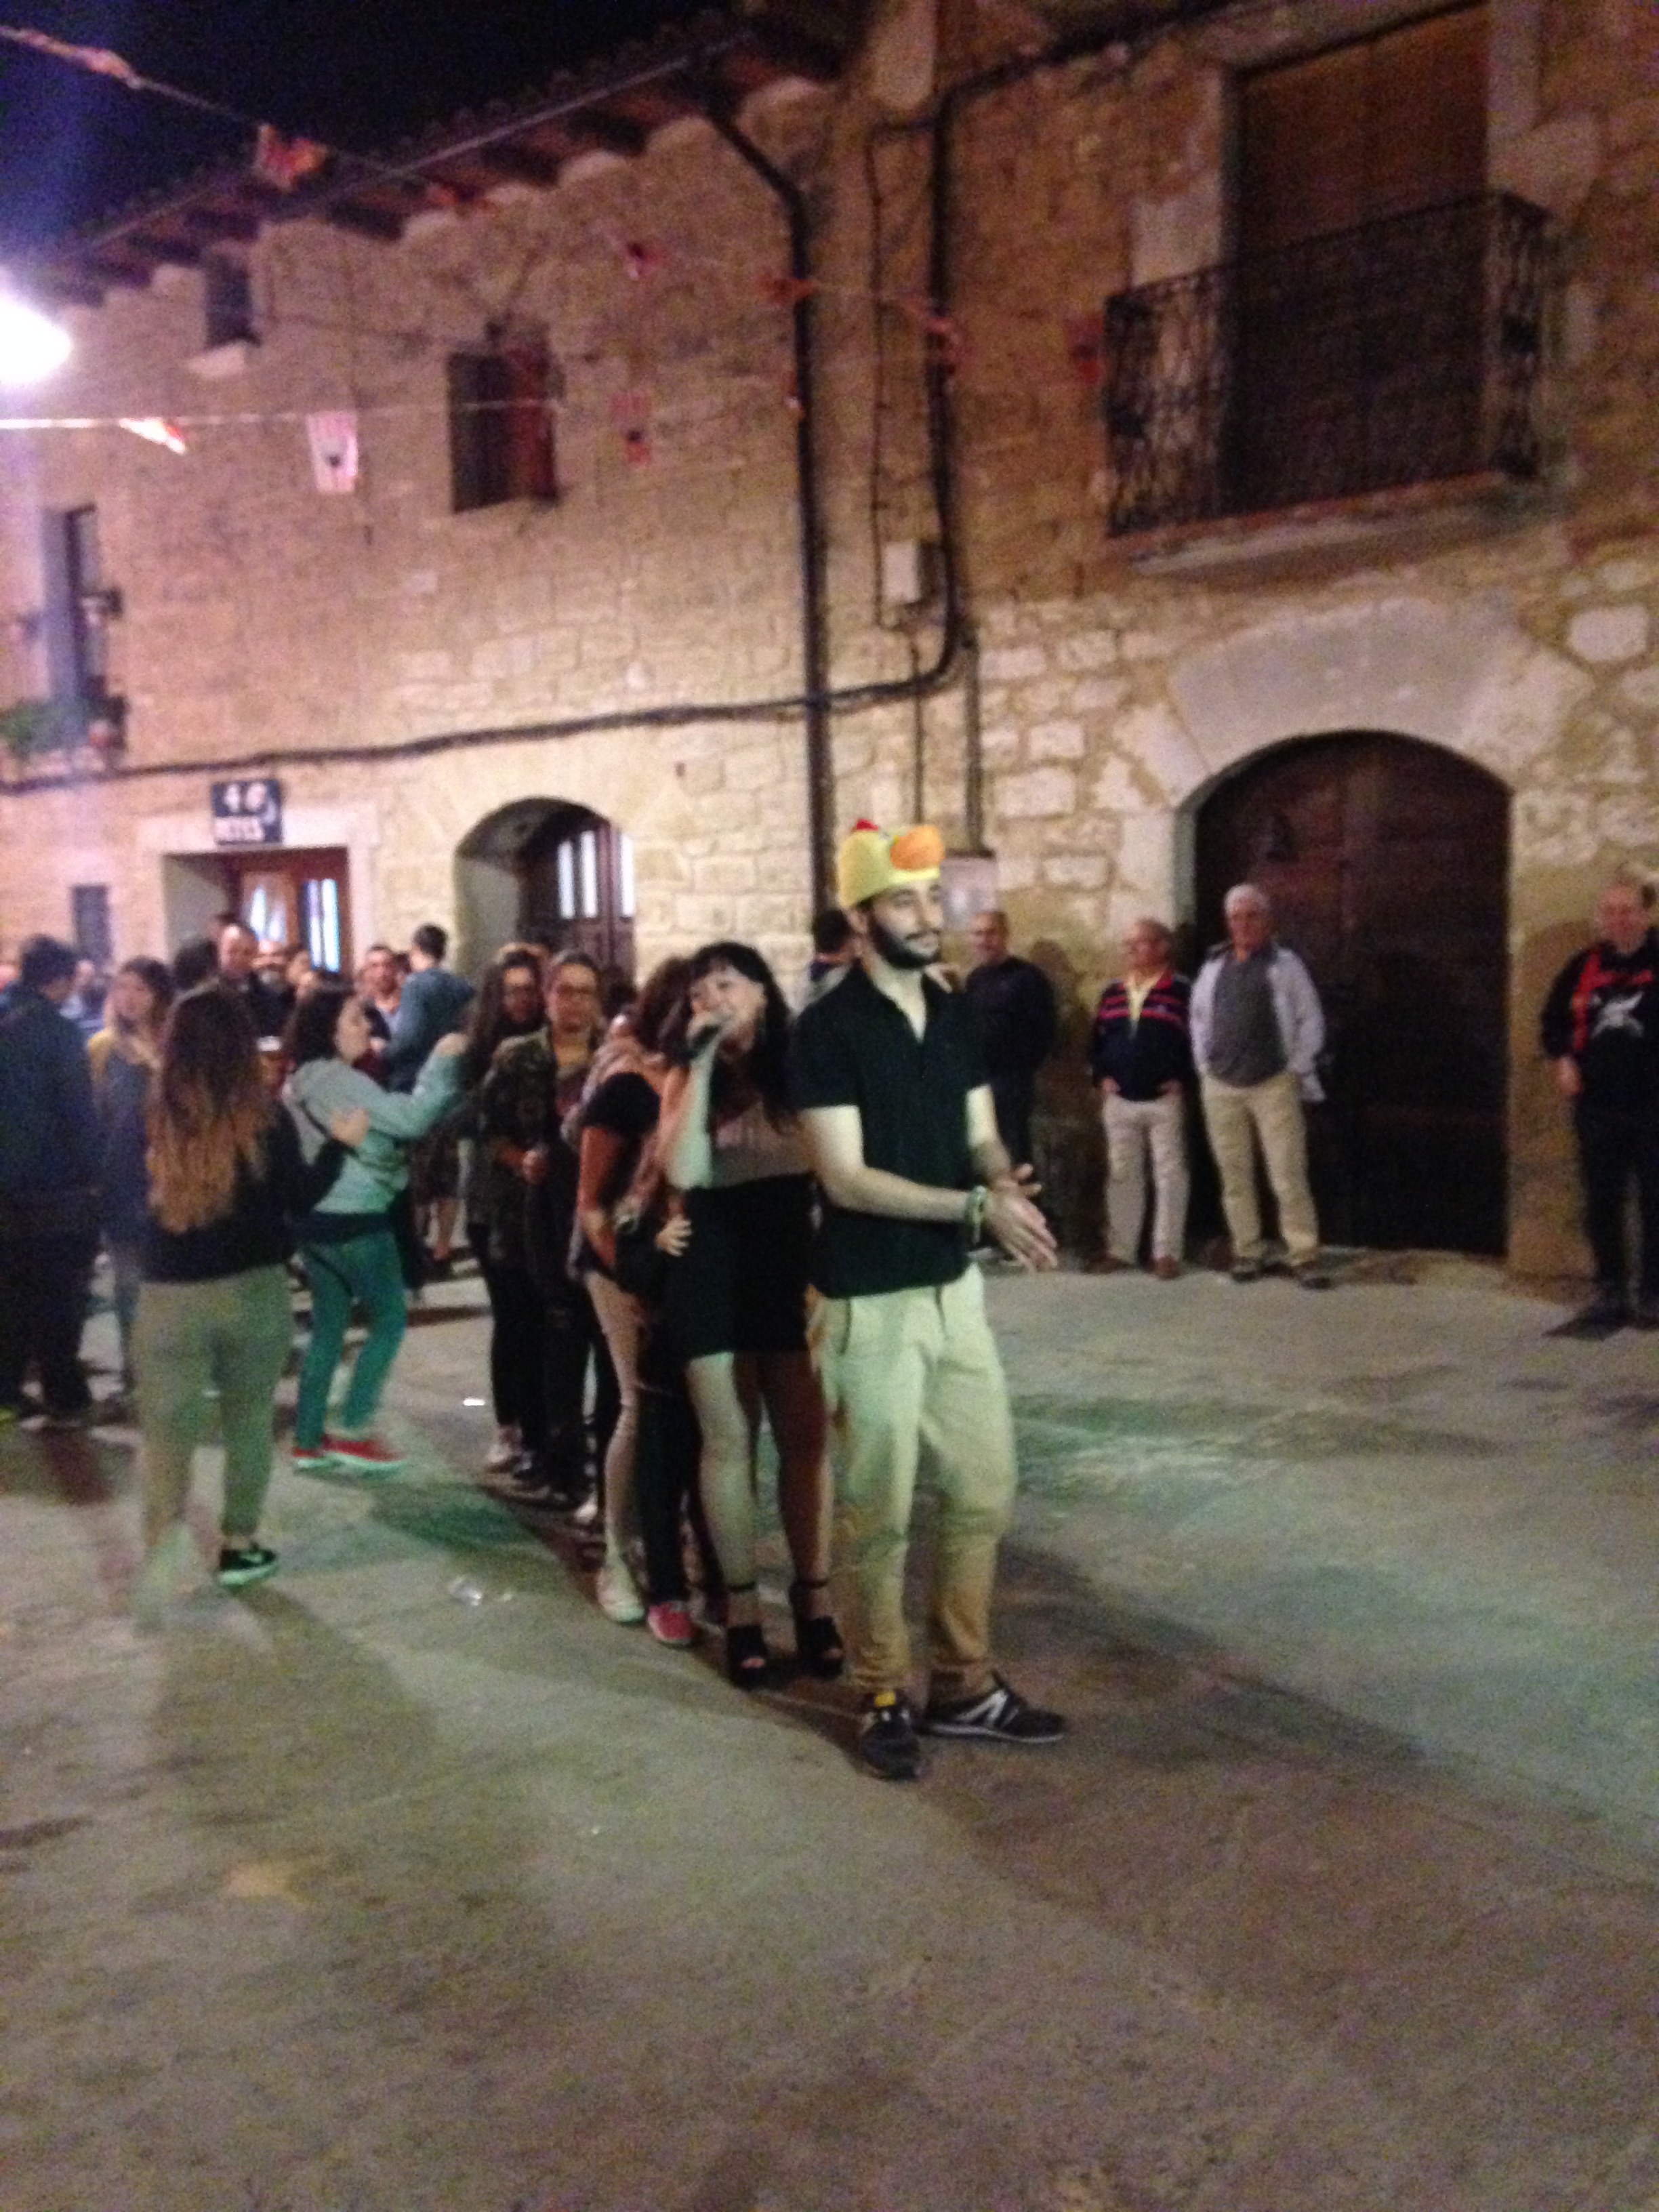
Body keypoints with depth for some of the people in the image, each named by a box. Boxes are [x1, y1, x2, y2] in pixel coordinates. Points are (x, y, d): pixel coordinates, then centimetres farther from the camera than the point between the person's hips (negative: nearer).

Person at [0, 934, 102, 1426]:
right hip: (54, 1182, -6)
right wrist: (91, 1172, -8)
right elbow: (78, 1109, -17)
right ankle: (64, 1398, 9)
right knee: (58, 1294, 3)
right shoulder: (56, 1029, -15)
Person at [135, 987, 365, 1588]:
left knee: (167, 1431, 8)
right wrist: (340, 1143, 10)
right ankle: (239, 1546, 22)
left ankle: (161, 1556, 2)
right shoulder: (265, 1119, -10)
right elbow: (299, 1200, -2)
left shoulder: (148, 1117, -9)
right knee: (249, 1421, 16)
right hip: (253, 1290, 0)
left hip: (170, 1295, 0)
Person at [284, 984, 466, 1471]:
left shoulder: (299, 1081, 11)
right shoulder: (339, 1079, -18)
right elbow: (411, 1119, -24)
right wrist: (441, 1061, -17)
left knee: (328, 1326, 14)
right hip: (354, 1220, -9)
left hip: (316, 1216, 9)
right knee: (390, 1318, 5)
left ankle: (309, 1438, 17)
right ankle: (353, 1430, 4)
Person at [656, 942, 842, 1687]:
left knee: (804, 1439, 4)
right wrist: (701, 1065, -11)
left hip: (792, 1262, -1)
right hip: (713, 1270, 1)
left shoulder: (802, 1066, 1)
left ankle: (813, 1601, 15)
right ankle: (741, 1608, 15)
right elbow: (682, 1172, -12)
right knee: (727, 1442, 6)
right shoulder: (685, 1080, 6)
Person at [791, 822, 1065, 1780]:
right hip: (871, 1303, -7)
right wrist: (979, 1205, -24)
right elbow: (846, 1177, -18)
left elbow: (981, 1138, 9)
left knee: (985, 1494, 13)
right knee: (879, 1515, 4)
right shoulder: (828, 1029, -14)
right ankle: (886, 1699, 21)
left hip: (956, 1287, 7)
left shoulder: (958, 1016, 7)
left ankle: (965, 1686, 28)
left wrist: (1009, 1180, -15)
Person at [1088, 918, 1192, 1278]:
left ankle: (1167, 1252, 4)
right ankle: (1120, 1249, 17)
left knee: (1169, 1176, -1)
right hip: (1119, 1101, 5)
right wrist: (1101, 1077, 6)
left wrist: (1181, 1080, -13)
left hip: (1164, 1100, -5)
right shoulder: (1112, 994, 12)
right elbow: (1097, 1039, 18)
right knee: (1121, 1175, 9)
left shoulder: (1180, 991, -6)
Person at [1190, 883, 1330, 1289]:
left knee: (1288, 1175, -6)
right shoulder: (1213, 966, 11)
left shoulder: (1285, 964, 0)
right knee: (1235, 1175, 7)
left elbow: (1311, 1020, 1)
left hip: (1275, 1084, -4)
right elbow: (1199, 1018, 19)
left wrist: (1297, 1070, -4)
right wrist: (1205, 1067, 11)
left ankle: (1305, 1255, -2)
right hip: (1221, 1087, 4)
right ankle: (1248, 1252, 16)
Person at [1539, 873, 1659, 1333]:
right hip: (1597, 1106, 4)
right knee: (1601, 1204, 8)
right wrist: (1563, 1061, 3)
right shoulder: (1584, 967, 7)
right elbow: (1554, 1019, 18)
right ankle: (1610, 1291, 19)